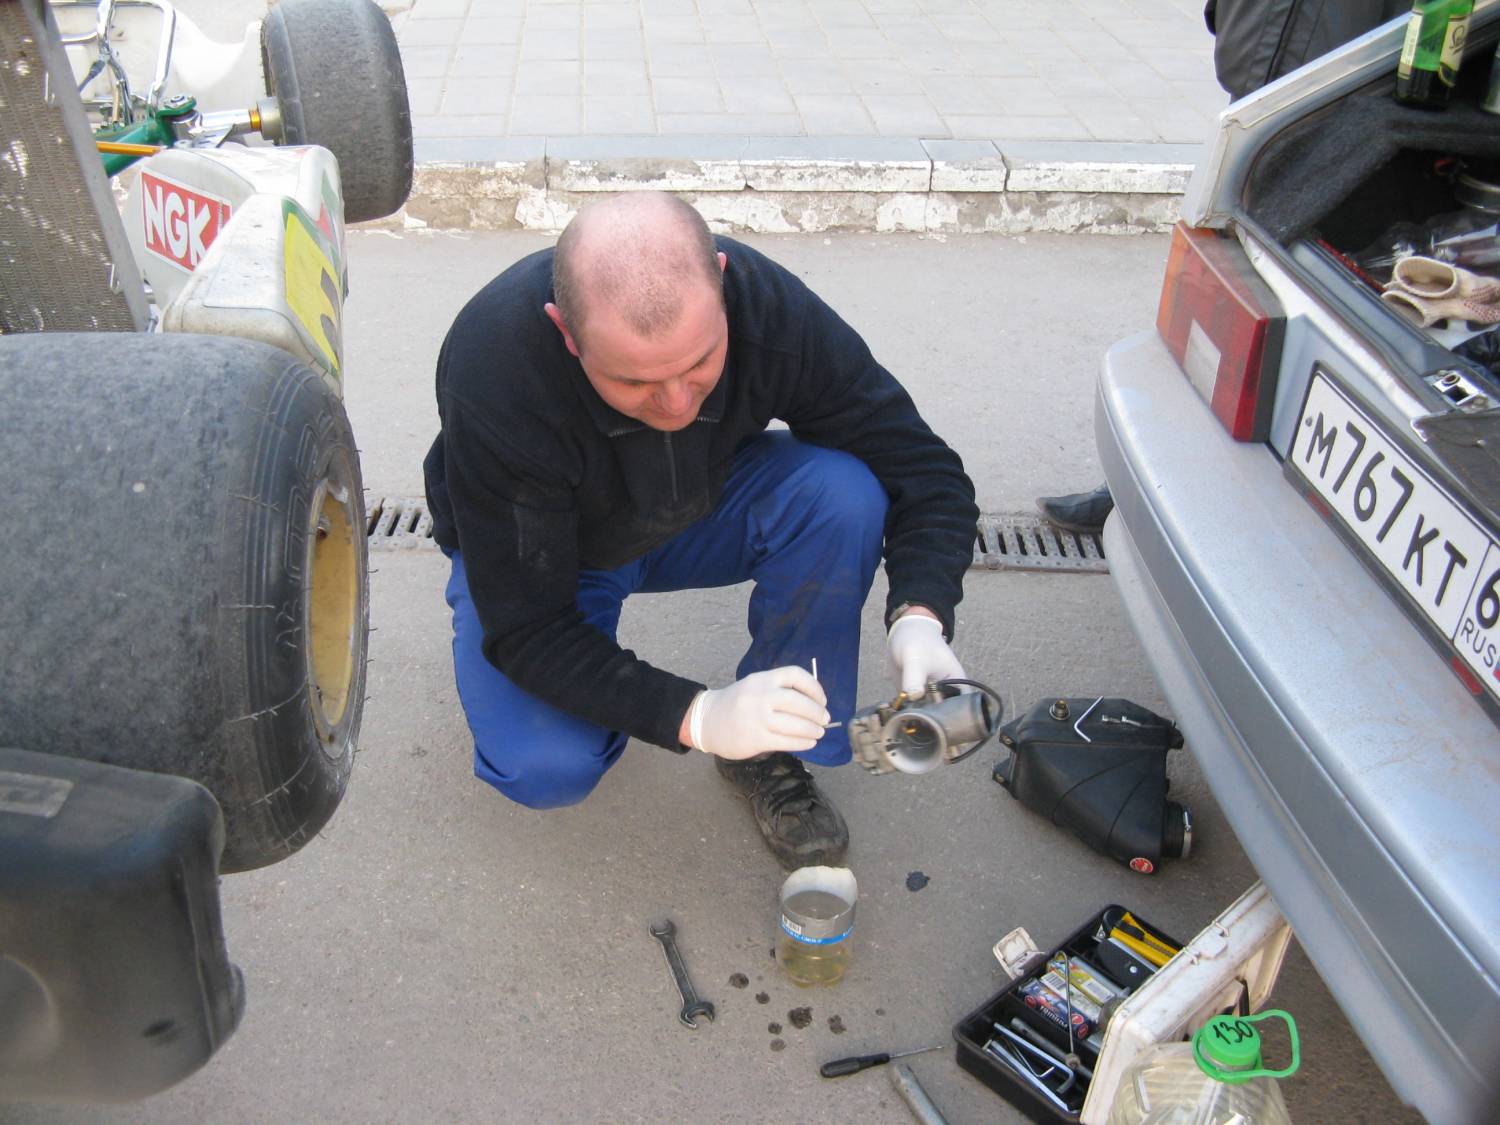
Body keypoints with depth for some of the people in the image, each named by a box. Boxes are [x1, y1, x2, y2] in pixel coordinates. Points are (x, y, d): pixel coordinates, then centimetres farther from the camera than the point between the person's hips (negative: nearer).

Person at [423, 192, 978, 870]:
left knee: (843, 494, -27)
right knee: (546, 771, -26)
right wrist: (695, 717, -41)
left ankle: (771, 750, -8)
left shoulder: (766, 304, -29)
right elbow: (524, 629, -31)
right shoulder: (494, 368, -36)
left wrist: (920, 617, -37)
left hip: (695, 512, 3)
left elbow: (923, 467, -20)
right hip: (528, 557, -2)